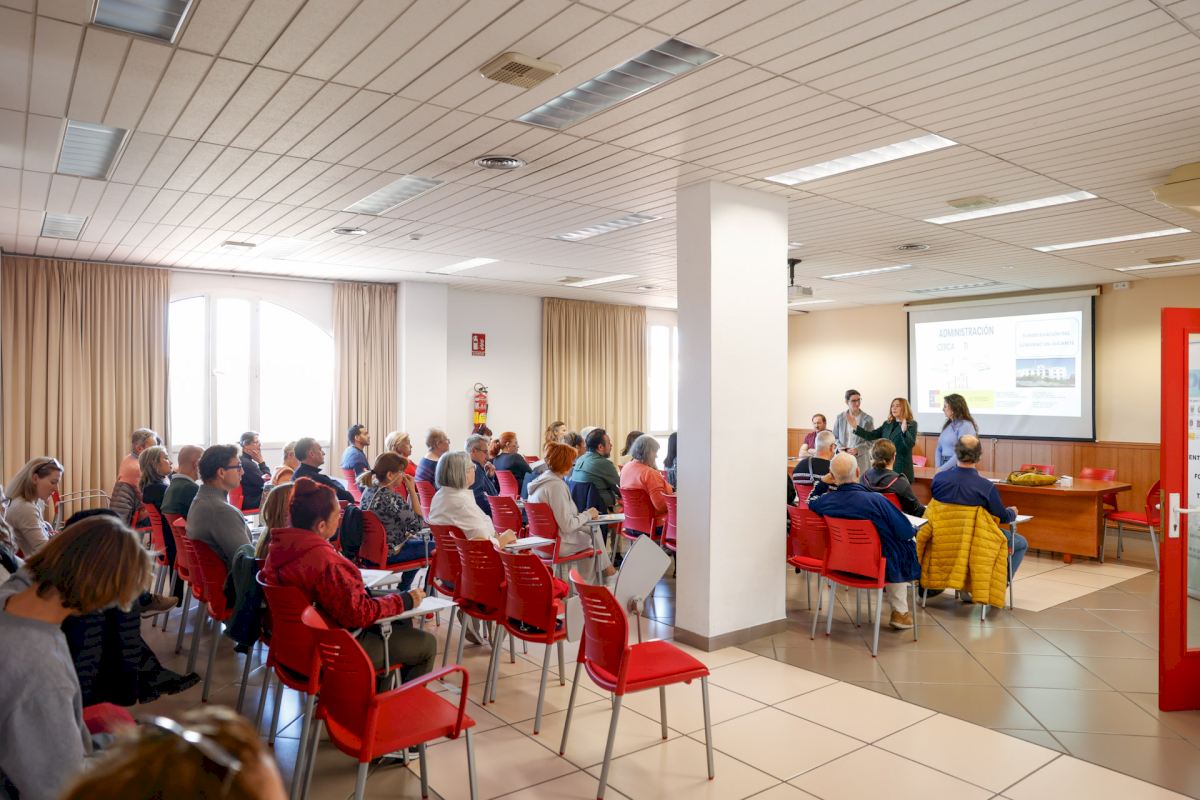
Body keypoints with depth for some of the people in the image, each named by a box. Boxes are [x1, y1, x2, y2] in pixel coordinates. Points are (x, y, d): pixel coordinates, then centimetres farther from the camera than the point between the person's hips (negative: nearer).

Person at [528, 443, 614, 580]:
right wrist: (587, 514, -11)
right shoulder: (556, 485, -24)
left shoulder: (541, 480, 5)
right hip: (556, 544, -8)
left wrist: (584, 515, 7)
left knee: (593, 528, 18)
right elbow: (567, 525, -26)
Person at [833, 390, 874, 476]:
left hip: (860, 459, -1)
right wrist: (842, 448, -7)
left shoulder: (867, 419, 2)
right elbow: (835, 437, 11)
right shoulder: (840, 418, 8)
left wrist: (857, 450, -13)